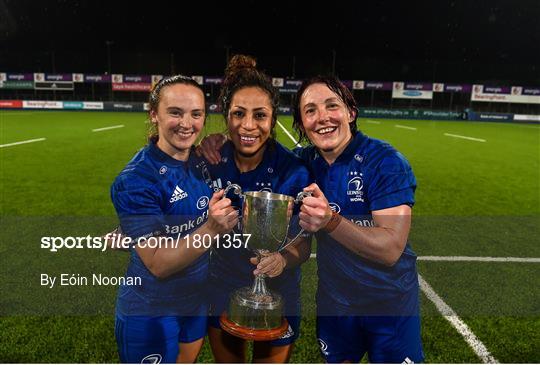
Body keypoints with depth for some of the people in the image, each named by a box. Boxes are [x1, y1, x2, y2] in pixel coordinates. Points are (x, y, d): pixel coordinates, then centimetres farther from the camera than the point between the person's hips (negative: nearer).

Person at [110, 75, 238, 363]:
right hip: (150, 313, -6)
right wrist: (211, 229, -39)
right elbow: (158, 264, -27)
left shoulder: (202, 162, -5)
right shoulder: (135, 180, -24)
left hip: (196, 300, 6)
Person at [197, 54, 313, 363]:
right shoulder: (211, 161, -14)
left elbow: (303, 243, -17)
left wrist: (283, 259, -39)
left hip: (277, 294, -2)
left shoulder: (293, 170, -22)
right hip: (222, 291, 3)